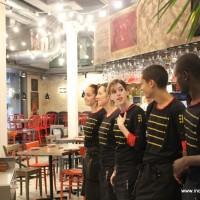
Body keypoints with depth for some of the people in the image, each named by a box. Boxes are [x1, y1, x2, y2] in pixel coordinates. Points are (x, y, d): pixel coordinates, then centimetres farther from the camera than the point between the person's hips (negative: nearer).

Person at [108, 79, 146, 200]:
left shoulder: (137, 112, -14)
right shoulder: (119, 115, 11)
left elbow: (139, 144, -22)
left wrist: (121, 126, -18)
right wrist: (115, 170, 18)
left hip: (132, 170, -8)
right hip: (121, 170, 8)